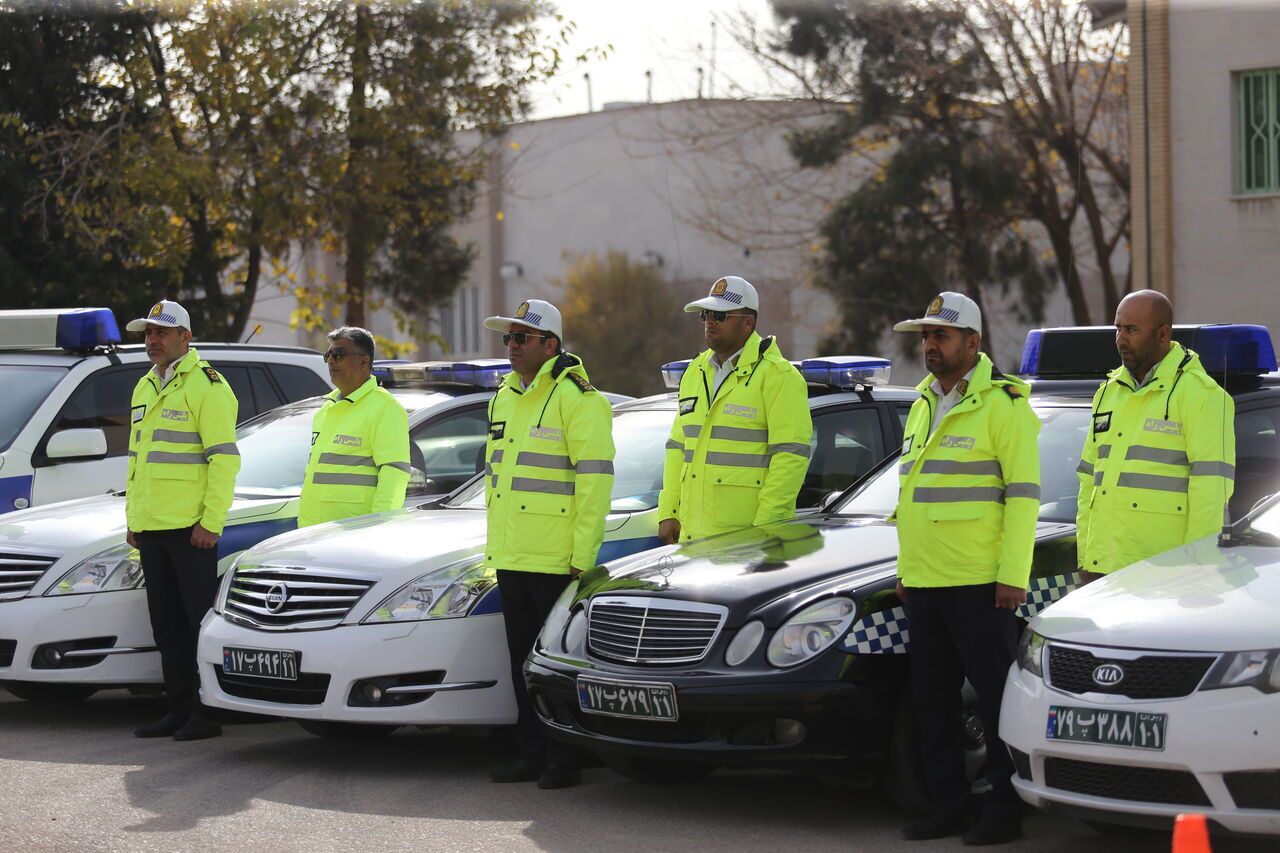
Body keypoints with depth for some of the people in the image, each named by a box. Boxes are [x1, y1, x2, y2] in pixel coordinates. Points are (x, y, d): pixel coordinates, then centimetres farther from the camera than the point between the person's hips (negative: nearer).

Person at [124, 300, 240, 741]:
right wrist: (133, 519, 17)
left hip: (190, 528, -8)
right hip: (151, 528, 8)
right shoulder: (144, 389, 18)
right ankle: (179, 708, 16)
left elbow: (224, 458, -14)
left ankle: (208, 711, -2)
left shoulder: (206, 386, -8)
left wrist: (211, 522, -18)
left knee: (200, 620, -5)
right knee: (167, 624, 10)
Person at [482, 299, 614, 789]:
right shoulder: (504, 398, 17)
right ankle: (532, 755, 19)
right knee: (523, 661, 12)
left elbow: (595, 478, -14)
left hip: (556, 560, -8)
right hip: (511, 559, 8)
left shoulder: (577, 398, -9)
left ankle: (564, 761, 3)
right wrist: (495, 545, 19)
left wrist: (583, 555, -18)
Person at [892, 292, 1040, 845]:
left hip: (979, 584, -8)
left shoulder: (1002, 406, -7)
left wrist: (1014, 575, -16)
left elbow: (1024, 494, -11)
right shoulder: (923, 406, 17)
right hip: (924, 584, 8)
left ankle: (1005, 810, 4)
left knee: (995, 695, -2)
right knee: (931, 699, 11)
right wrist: (906, 569, 18)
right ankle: (950, 805, 19)